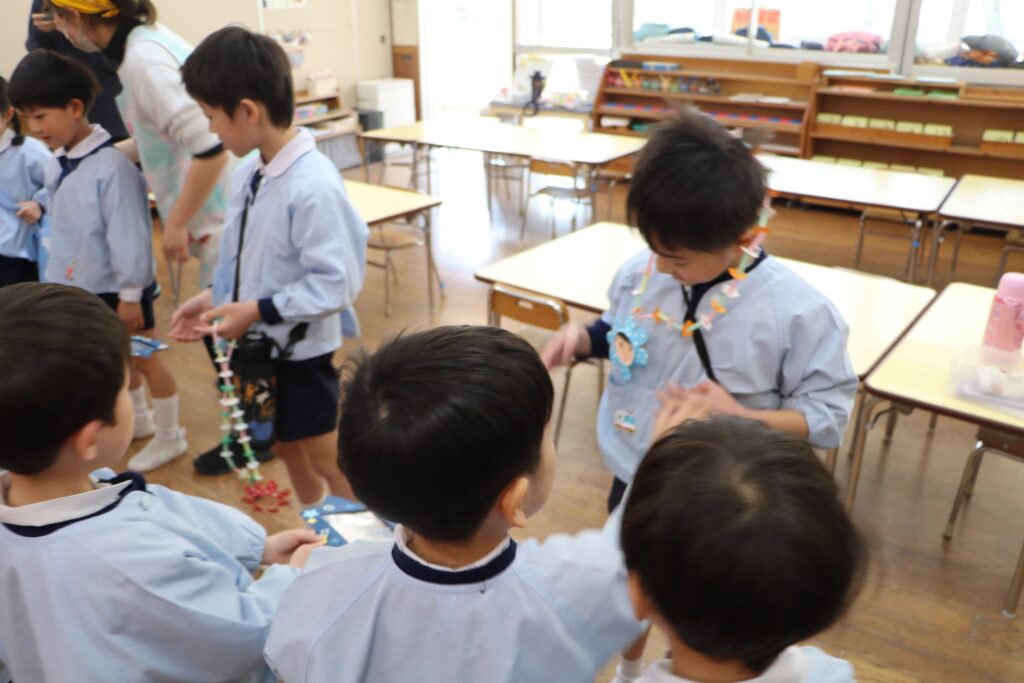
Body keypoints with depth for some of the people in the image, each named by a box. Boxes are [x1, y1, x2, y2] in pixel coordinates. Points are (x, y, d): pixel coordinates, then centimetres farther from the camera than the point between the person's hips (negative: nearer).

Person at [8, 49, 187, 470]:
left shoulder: (112, 167, -24)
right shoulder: (57, 165, 2)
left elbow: (129, 236, -22)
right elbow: (61, 227, 13)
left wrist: (130, 293, -17)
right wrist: (57, 278, 17)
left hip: (119, 288, -8)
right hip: (82, 287, 8)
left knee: (144, 359, 6)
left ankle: (169, 436, 22)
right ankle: (139, 420, 40)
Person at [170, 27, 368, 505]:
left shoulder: (313, 186, -27)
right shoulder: (248, 173, -1)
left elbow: (338, 282, -26)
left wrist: (258, 310, -24)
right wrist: (212, 298, 0)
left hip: (300, 350, -8)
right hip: (255, 343, 8)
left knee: (326, 457, 10)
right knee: (286, 448, 24)